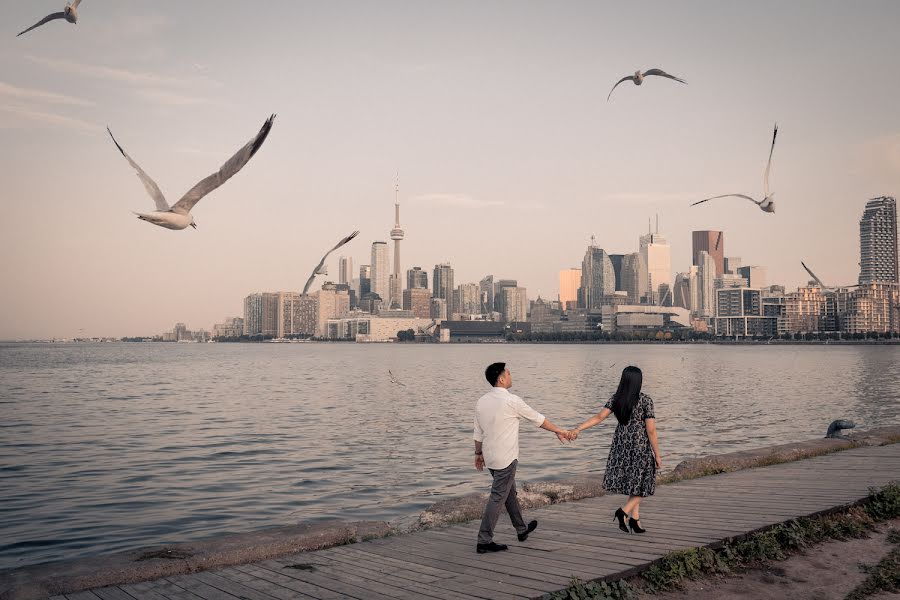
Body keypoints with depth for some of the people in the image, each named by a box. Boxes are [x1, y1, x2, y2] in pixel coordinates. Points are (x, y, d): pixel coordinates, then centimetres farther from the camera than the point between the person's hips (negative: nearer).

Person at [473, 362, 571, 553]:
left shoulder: (481, 402, 2)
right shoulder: (511, 401, -16)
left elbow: (478, 432, 9)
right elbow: (537, 419, -4)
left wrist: (479, 453, 22)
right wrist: (558, 431, 10)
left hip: (490, 457, 8)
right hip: (505, 458, -8)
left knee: (509, 492, 21)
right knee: (498, 498, -2)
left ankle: (522, 529, 37)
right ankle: (484, 541, 0)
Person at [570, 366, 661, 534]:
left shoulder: (616, 399, 1)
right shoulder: (646, 400, -12)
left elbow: (599, 417, -7)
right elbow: (651, 430, -12)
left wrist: (577, 429, -6)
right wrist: (657, 455, -5)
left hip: (621, 443, 6)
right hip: (640, 445, -5)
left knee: (634, 483, 17)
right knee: (643, 484, 7)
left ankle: (635, 520, 15)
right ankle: (623, 511, -12)